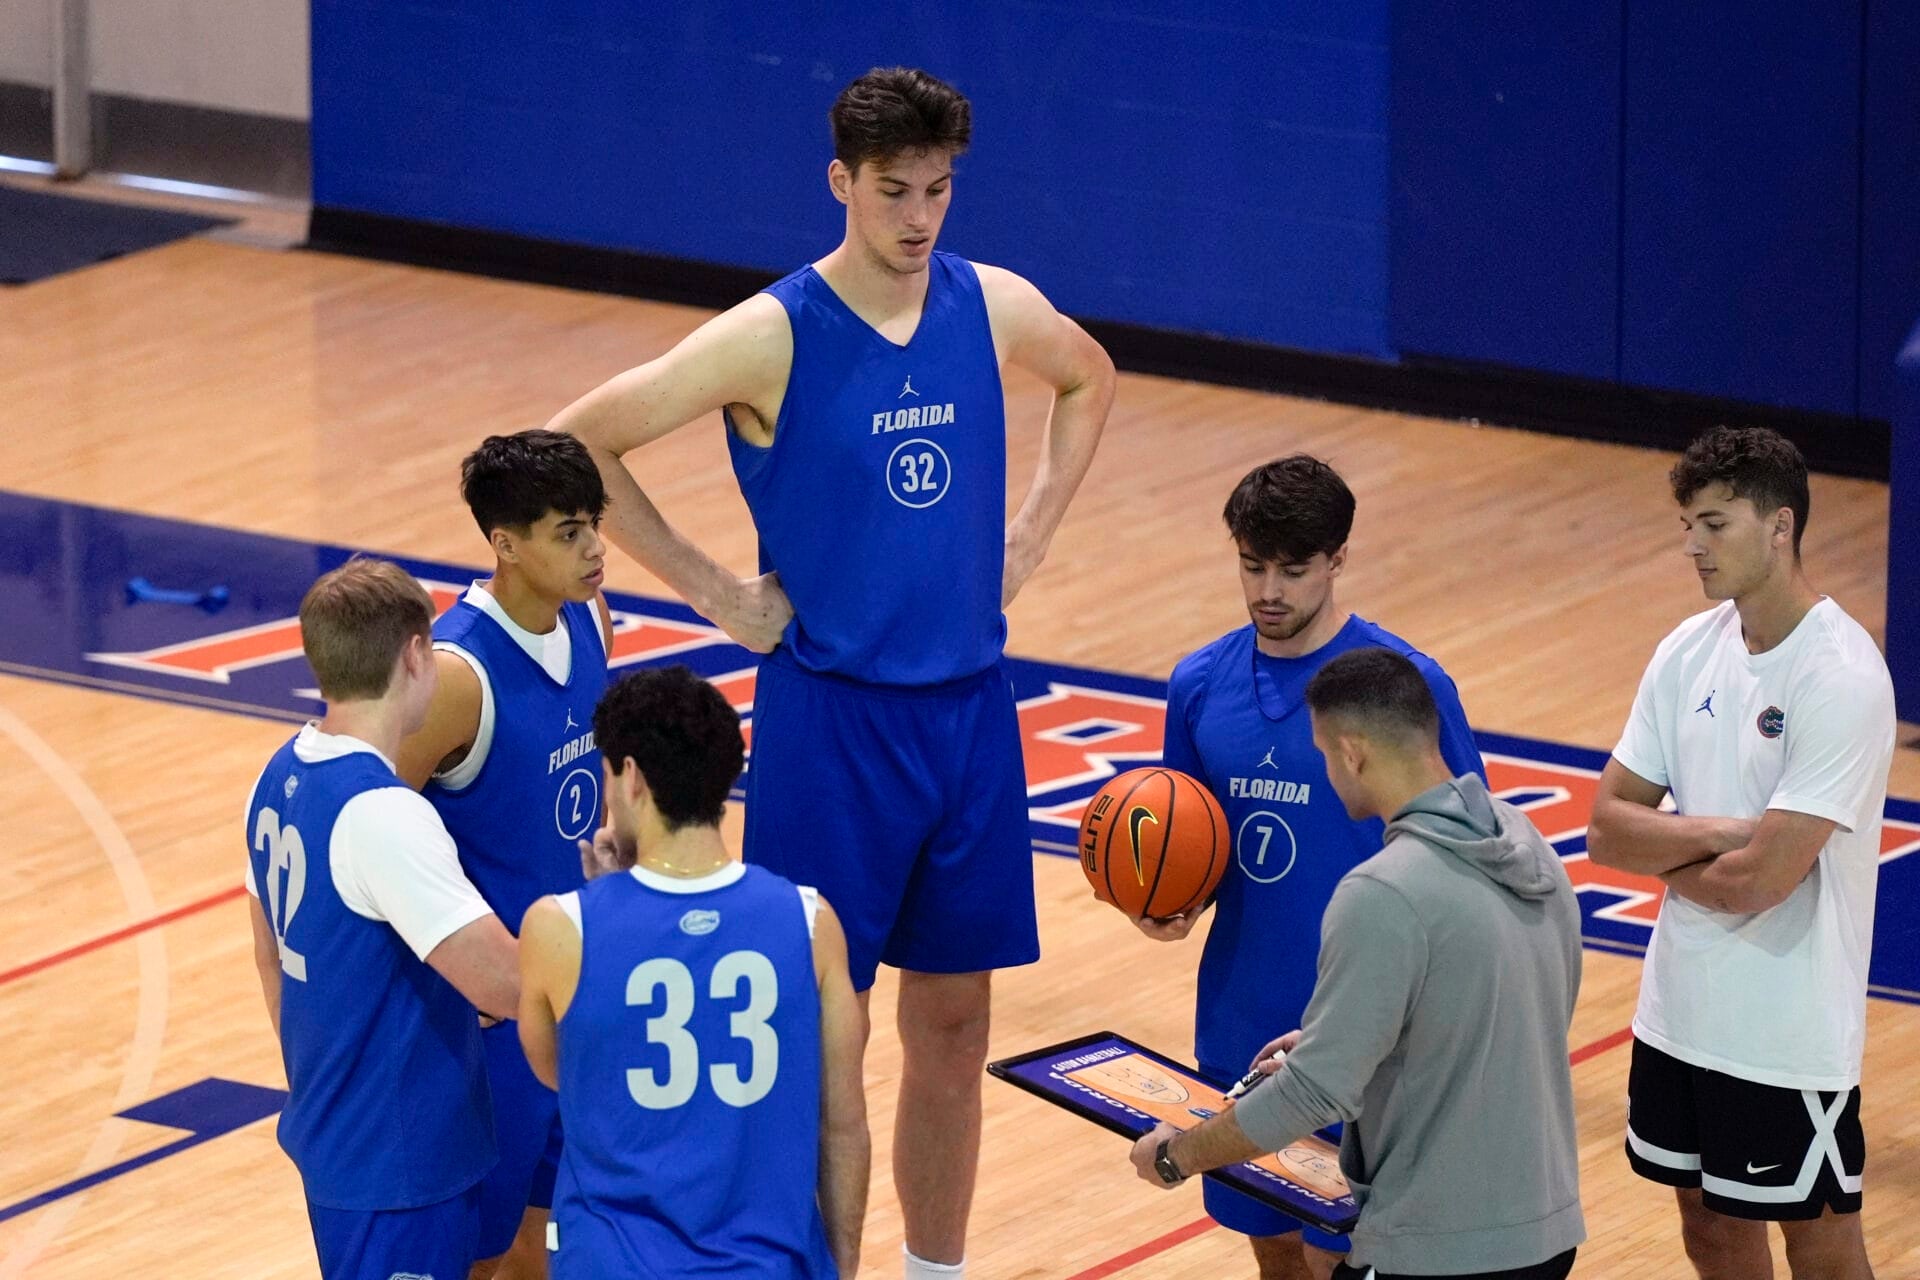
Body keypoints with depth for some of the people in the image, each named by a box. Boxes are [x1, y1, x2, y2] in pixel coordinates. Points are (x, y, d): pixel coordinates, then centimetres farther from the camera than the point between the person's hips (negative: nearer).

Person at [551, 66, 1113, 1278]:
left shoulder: (995, 307, -1)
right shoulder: (771, 336, -15)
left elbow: (1091, 378, 22)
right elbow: (578, 444, -12)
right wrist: (715, 591, -10)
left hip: (970, 708, 5)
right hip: (832, 713, -5)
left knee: (952, 1022, 13)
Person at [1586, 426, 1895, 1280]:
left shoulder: (1841, 680, -19)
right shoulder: (1689, 651, 3)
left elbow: (1759, 881, -24)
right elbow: (1607, 829, 1)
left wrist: (1661, 852, -5)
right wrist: (1712, 835, -17)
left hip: (1786, 1038, -7)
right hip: (1681, 1010, 7)